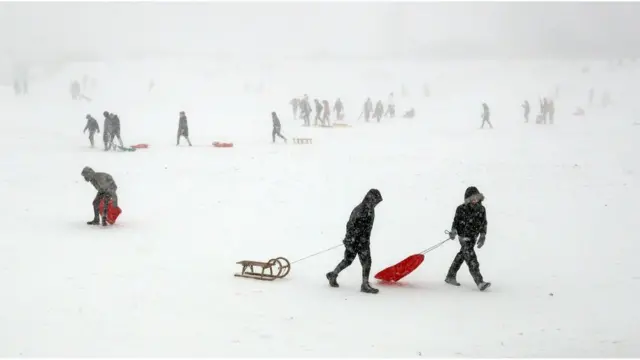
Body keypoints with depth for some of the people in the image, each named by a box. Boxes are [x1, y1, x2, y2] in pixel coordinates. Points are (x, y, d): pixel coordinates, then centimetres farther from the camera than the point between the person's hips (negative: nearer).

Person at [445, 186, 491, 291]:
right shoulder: (461, 209, -14)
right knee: (471, 260, -14)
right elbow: (456, 221, -3)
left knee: (461, 256, 17)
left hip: (473, 237, 6)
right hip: (464, 237, -6)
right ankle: (480, 282, -20)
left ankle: (450, 277, 31)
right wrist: (453, 231, -16)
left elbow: (483, 223, 5)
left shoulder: (481, 209, -2)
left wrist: (482, 236, -1)